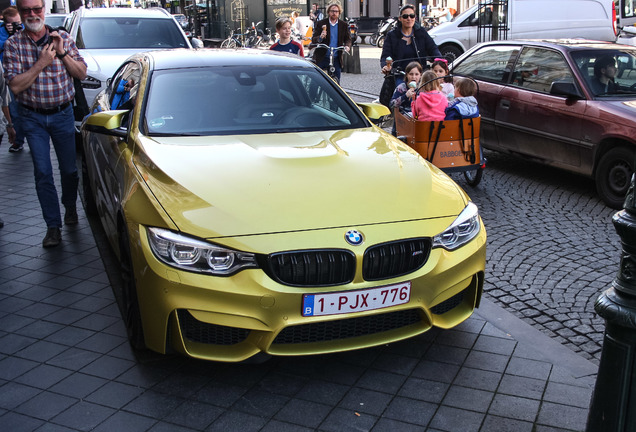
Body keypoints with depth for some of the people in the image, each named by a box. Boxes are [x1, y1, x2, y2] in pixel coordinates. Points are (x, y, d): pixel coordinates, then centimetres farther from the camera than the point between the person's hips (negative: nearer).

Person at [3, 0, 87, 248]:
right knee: (43, 172, -4)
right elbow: (15, 86, -13)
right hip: (33, 117, -1)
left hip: (63, 113, 1)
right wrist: (41, 63, -21)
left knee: (69, 167, 10)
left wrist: (62, 53, -17)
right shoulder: (13, 44, -6)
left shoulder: (63, 38, -1)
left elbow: (82, 74, -3)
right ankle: (53, 226, 2)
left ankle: (70, 206, 37)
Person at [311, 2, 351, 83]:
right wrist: (320, 38, -26)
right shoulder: (321, 24, 2)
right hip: (322, 58, -2)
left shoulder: (344, 25, 8)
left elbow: (348, 39, 7)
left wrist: (347, 46, -17)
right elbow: (313, 40, -2)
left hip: (336, 59, 2)